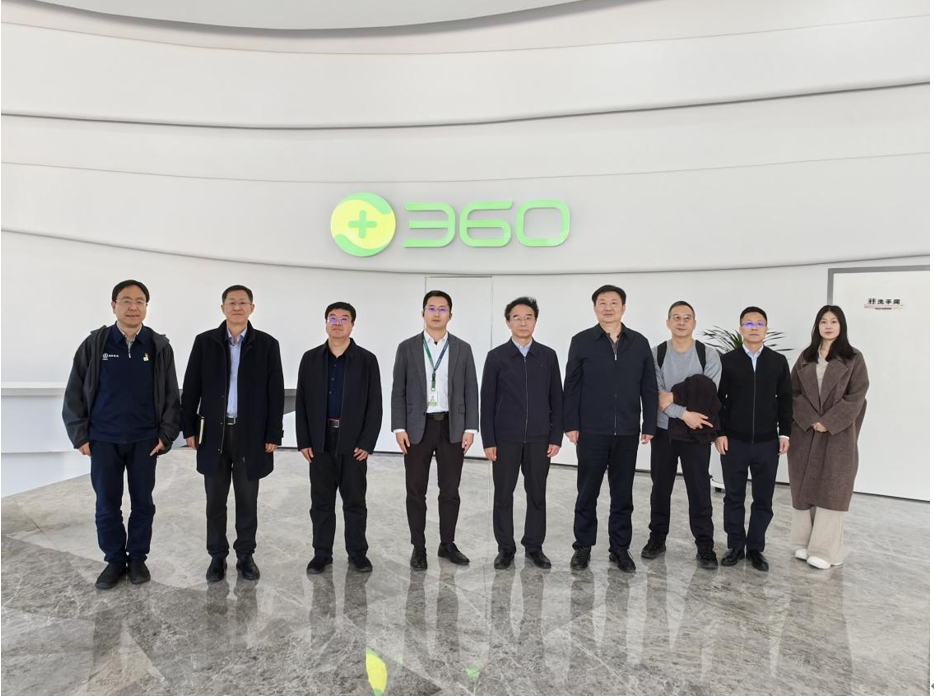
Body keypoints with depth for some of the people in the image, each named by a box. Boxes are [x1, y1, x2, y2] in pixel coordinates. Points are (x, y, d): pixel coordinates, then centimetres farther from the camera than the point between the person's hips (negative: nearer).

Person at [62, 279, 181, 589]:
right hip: (103, 440, 0)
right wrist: (80, 435, -2)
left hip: (145, 440, 0)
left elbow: (171, 395, 1)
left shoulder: (159, 346, -2)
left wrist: (166, 434, -4)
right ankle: (114, 560, 25)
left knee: (142, 502, 10)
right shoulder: (94, 343, -2)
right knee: (107, 505, 8)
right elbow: (75, 393, 2)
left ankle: (137, 558, 25)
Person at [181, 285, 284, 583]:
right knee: (215, 500, 10)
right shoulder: (205, 342, 2)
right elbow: (191, 389, 4)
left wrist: (273, 434, -5)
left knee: (247, 500, 10)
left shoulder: (267, 344, -1)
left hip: (251, 434, -1)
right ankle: (217, 556, 24)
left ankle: (246, 555, 23)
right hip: (214, 432, 1)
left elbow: (276, 393, -2)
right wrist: (189, 429, -1)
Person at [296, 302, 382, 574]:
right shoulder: (310, 359, 4)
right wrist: (303, 441, -2)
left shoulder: (366, 360, -1)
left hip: (354, 442, -1)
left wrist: (367, 442, -10)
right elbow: (301, 402, 4)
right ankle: (322, 553, 22)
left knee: (355, 501, 8)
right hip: (320, 442, 2)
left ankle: (357, 552, 22)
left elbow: (374, 404, -4)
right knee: (321, 501, 10)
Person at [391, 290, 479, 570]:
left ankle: (447, 544, 24)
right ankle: (418, 548, 19)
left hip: (452, 427, 1)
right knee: (416, 492, 6)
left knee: (450, 490, 9)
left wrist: (470, 428, -4)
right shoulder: (407, 348, 2)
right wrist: (399, 427, -7)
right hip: (417, 427, -1)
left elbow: (470, 391, 3)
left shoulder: (462, 349, 5)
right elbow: (398, 391, 0)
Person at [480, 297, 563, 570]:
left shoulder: (548, 356, 4)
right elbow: (487, 401, -2)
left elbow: (556, 399, 5)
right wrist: (488, 440, -6)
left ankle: (534, 547, 24)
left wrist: (556, 437, 0)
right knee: (503, 495, 6)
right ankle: (505, 548, 21)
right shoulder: (496, 356, -1)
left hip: (539, 438, 1)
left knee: (537, 494, 9)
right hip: (505, 438, -1)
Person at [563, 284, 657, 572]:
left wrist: (649, 425, 3)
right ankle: (583, 547, 22)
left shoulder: (639, 343, 5)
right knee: (587, 493, 8)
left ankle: (620, 548, 24)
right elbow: (571, 387, -2)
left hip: (627, 432, 2)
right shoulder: (581, 341, -1)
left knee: (623, 494, 11)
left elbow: (649, 387, 6)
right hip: (591, 431, -2)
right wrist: (571, 425, -6)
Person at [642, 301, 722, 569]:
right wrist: (684, 413, -20)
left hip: (696, 434, -1)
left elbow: (709, 395, -10)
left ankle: (705, 546, 16)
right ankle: (657, 538, 26)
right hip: (663, 431, 1)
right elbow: (656, 396, -10)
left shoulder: (708, 355, -3)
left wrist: (673, 398, -14)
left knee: (699, 490, 4)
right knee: (660, 488, 12)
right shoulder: (656, 354, -3)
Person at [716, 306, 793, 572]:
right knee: (733, 497, 8)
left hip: (767, 443, 1)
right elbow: (717, 399, -1)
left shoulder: (779, 362, 5)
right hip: (733, 441, -1)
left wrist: (785, 433, 1)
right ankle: (735, 546, 21)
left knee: (763, 499, 8)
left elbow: (785, 400, 7)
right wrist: (719, 433, -6)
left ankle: (755, 548, 21)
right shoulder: (727, 360, 0)